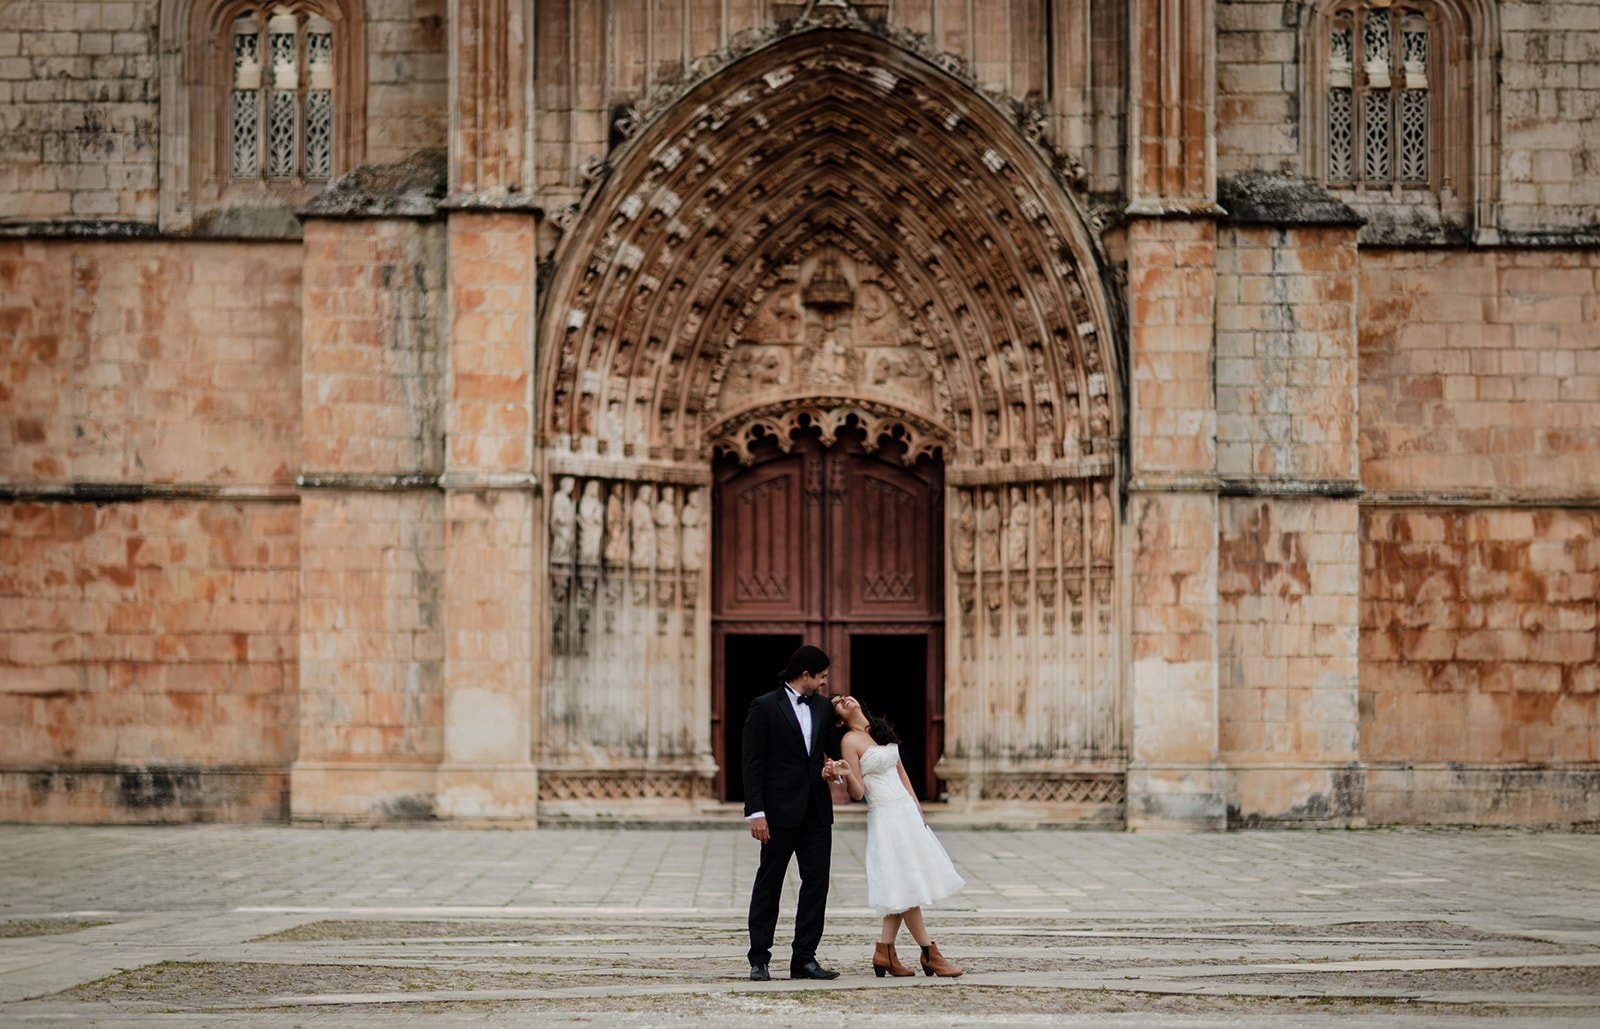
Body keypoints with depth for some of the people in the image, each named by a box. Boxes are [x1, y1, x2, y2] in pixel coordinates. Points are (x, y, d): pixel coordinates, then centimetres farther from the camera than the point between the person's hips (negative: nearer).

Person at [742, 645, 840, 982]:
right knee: (768, 883, 2)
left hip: (816, 811, 6)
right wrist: (755, 812, -15)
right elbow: (753, 763, -8)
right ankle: (759, 960, 7)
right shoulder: (764, 707, -5)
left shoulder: (822, 707, 12)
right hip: (780, 811, -6)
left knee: (817, 882, 2)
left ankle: (804, 959, 8)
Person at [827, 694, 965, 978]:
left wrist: (918, 809, 13)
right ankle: (930, 953, 3)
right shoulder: (850, 741, -9)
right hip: (885, 816, -7)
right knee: (906, 885, -3)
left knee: (903, 888, 7)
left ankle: (885, 952, 12)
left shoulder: (881, 729, 12)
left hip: (907, 811, 7)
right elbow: (857, 793, -11)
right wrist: (846, 773, -31)